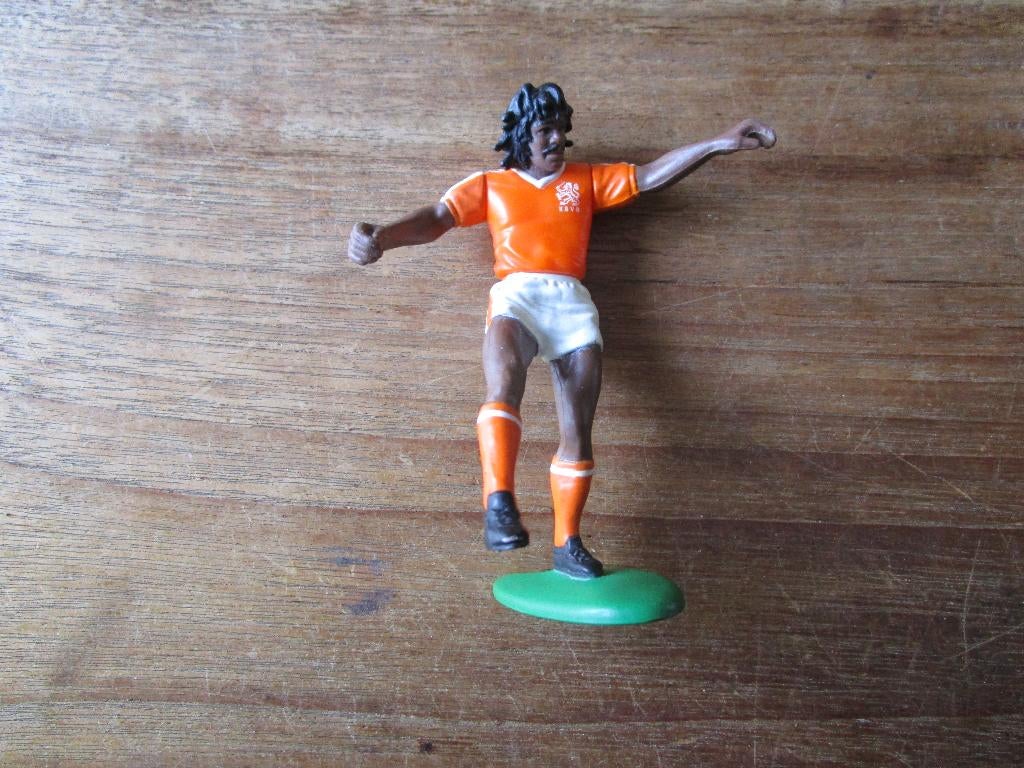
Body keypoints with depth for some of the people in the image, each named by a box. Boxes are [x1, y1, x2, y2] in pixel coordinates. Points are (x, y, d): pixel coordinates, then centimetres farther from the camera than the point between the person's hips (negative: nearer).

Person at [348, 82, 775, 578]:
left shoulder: (587, 180, 26)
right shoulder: (490, 184, 21)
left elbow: (651, 176, 18)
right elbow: (435, 219, 9)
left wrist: (719, 144, 8)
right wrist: (382, 237, -11)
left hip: (571, 300, 2)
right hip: (516, 294, -2)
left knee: (578, 431, -7)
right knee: (504, 387, -35)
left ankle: (567, 545, -2)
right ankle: (499, 504, -43)